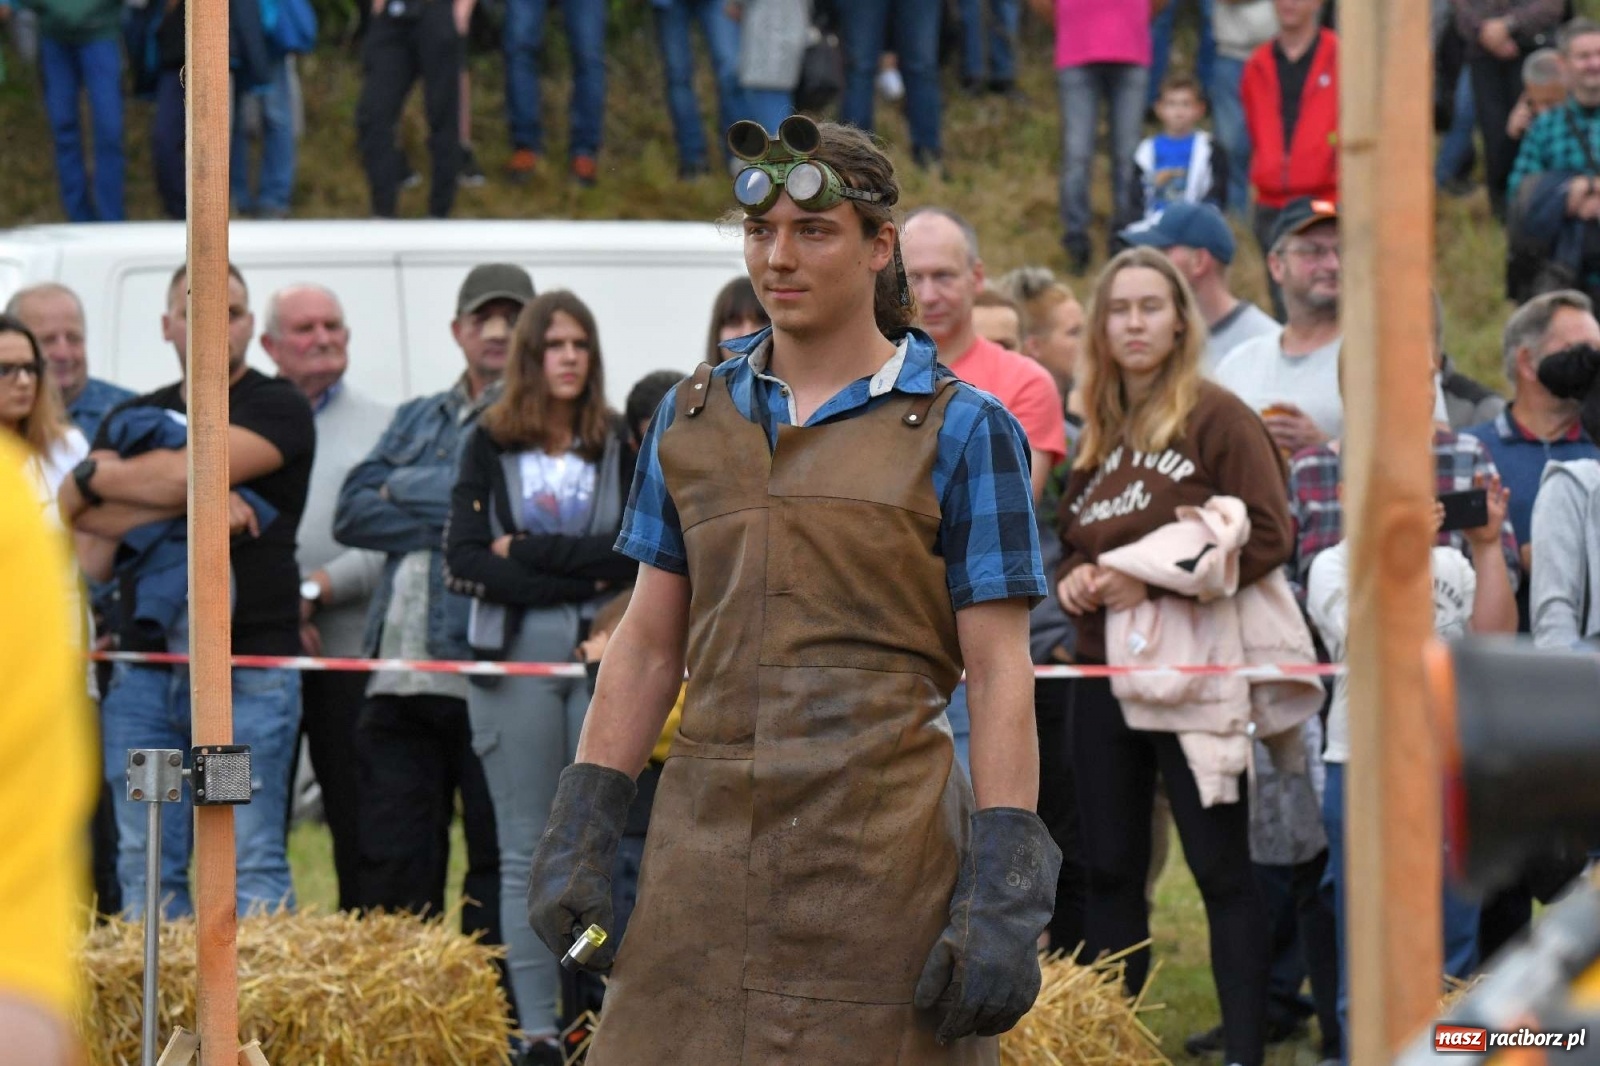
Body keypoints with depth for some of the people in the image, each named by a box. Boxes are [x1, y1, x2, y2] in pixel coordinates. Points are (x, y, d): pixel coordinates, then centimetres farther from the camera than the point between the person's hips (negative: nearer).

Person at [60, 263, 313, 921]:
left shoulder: (278, 410, 1)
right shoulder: (134, 419, 17)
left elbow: (186, 472, -16)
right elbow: (94, 555, 4)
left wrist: (91, 479, 0)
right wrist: (187, 505, -11)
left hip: (247, 671, -5)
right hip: (143, 673, 5)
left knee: (251, 865, -7)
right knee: (145, 869, 2)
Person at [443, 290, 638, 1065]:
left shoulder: (620, 446, 9)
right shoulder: (489, 444, 6)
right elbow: (465, 560, -2)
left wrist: (529, 550, -9)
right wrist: (580, 576, -8)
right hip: (515, 655, -1)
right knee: (526, 850, -1)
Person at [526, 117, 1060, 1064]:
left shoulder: (962, 430, 0)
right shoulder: (692, 420, 13)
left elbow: (1000, 674, -4)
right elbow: (650, 644, 15)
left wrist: (1005, 894, -12)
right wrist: (580, 835, 6)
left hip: (881, 847, -4)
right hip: (708, 843, 4)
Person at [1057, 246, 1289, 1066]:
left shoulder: (1216, 416, -6)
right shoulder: (1098, 432, 14)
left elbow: (1268, 536, -13)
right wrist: (1072, 577, 1)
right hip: (1102, 675, 7)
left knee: (1222, 867, -4)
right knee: (1110, 868, 10)